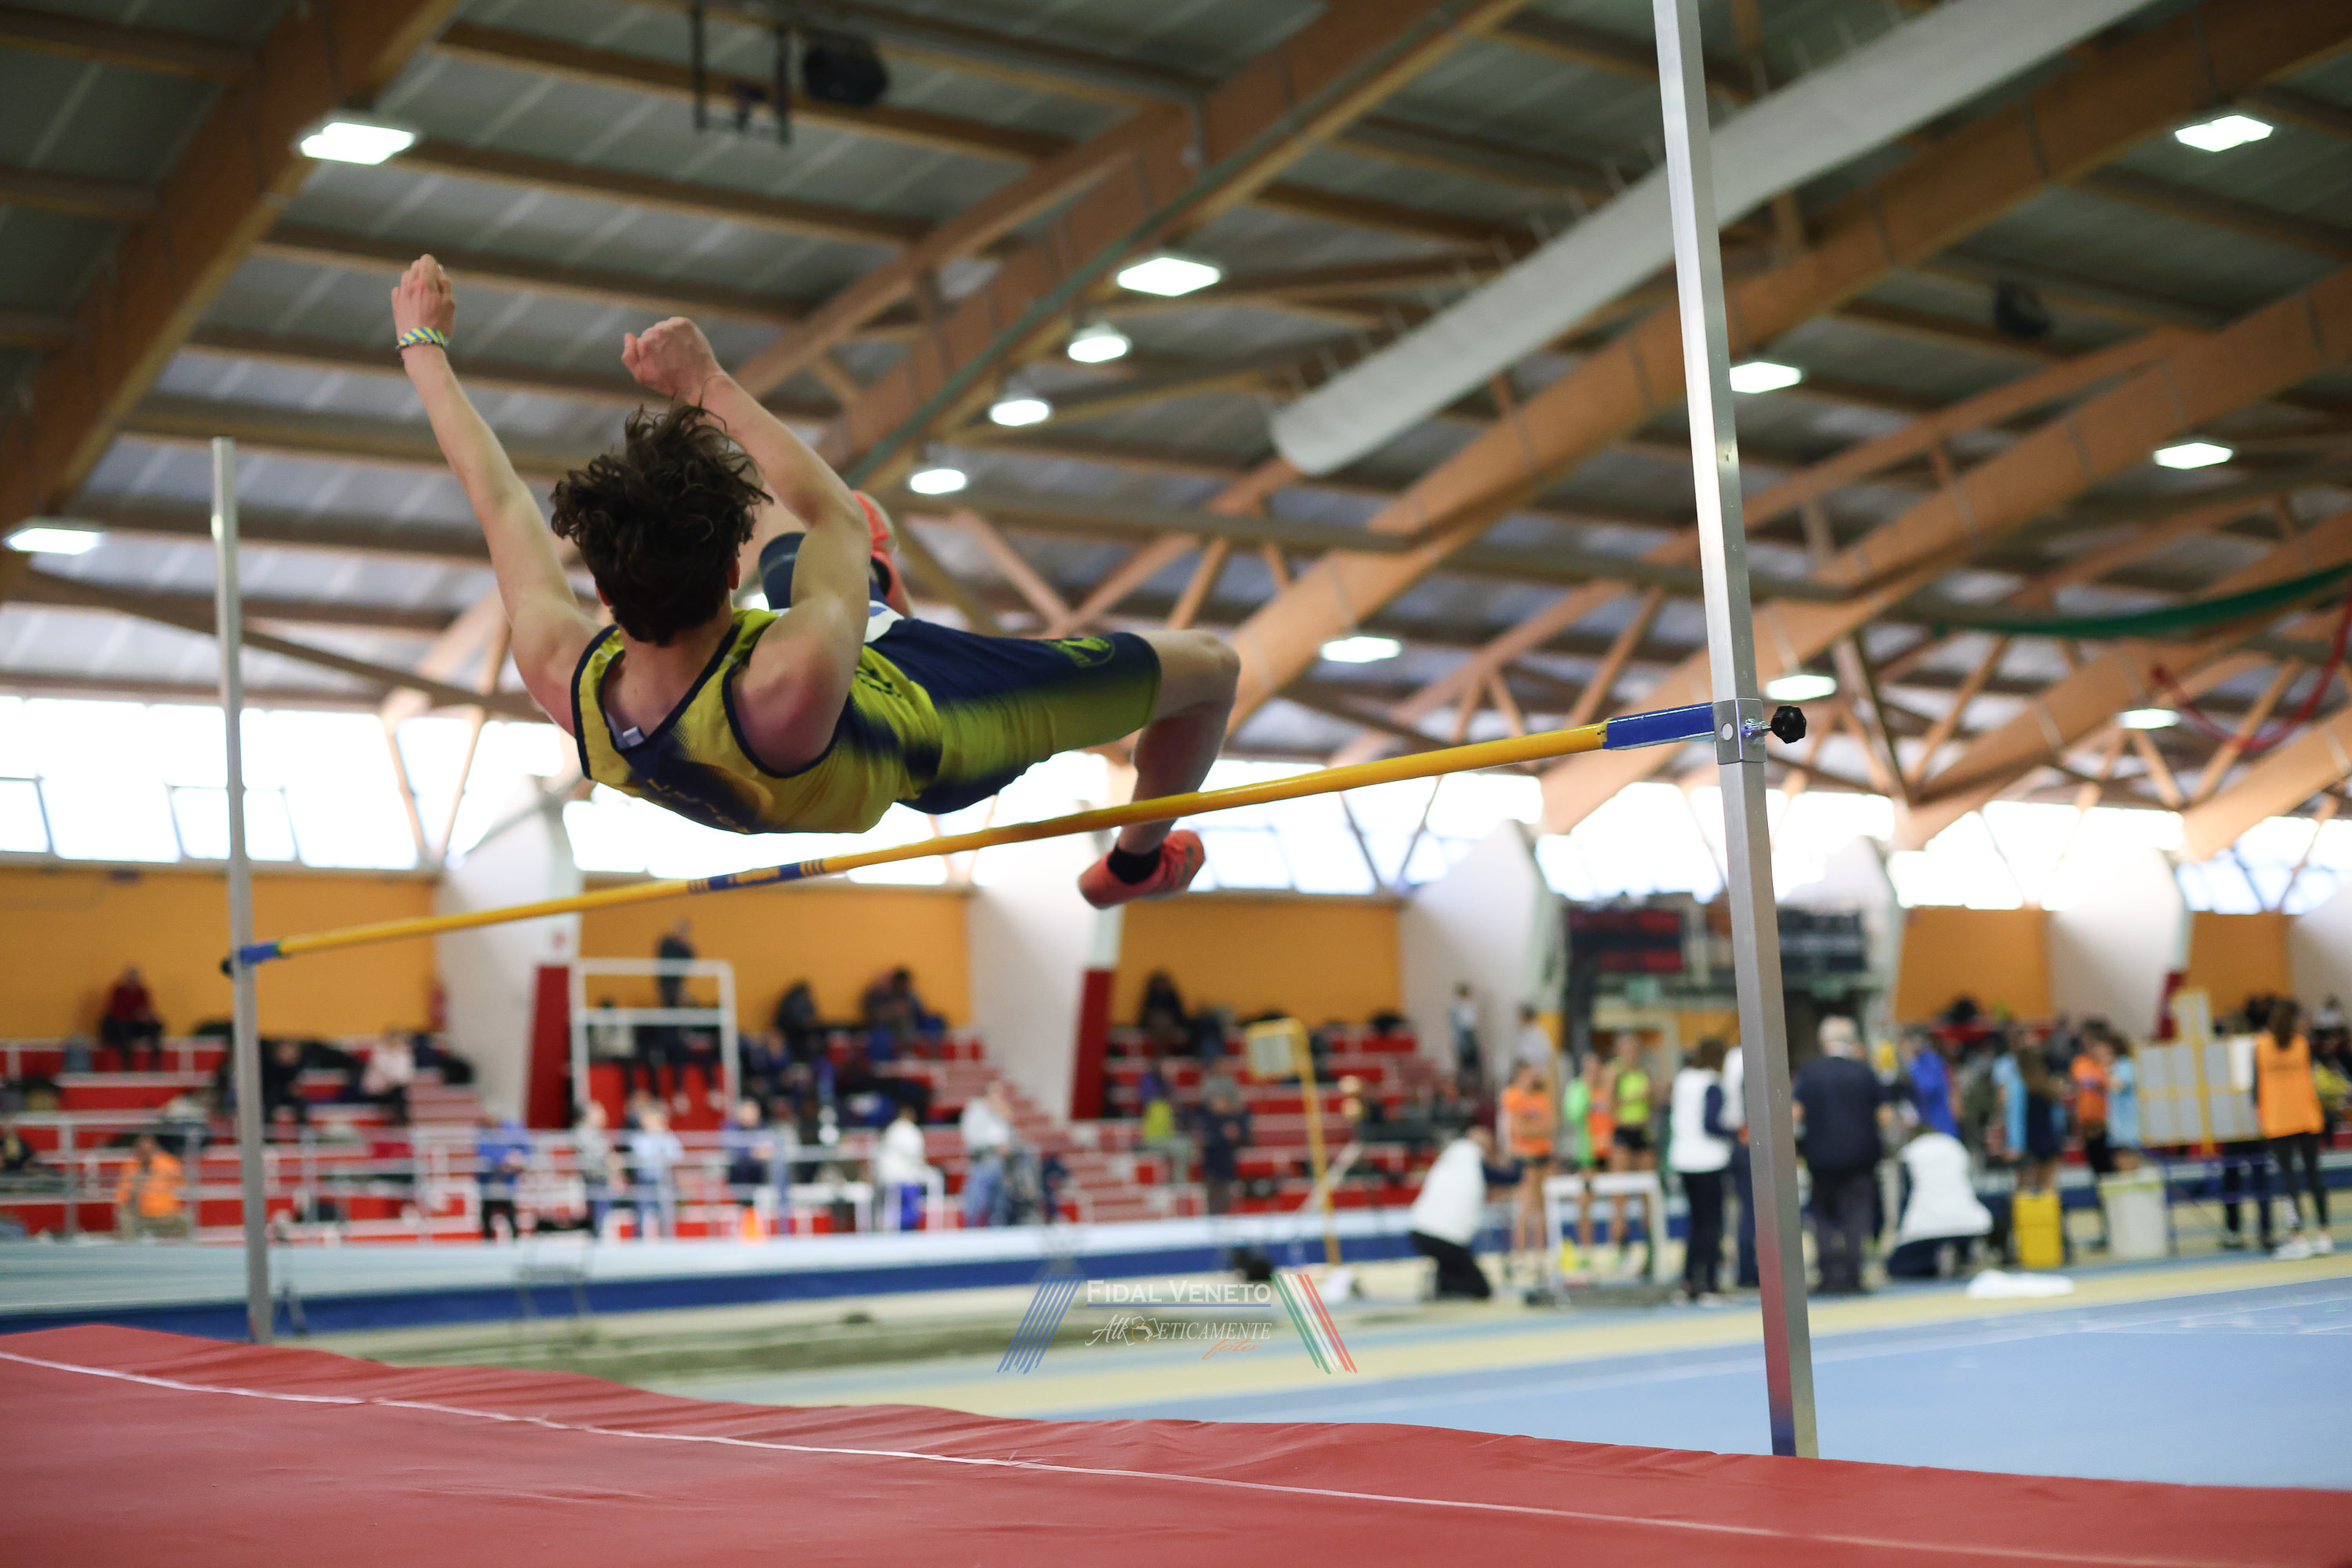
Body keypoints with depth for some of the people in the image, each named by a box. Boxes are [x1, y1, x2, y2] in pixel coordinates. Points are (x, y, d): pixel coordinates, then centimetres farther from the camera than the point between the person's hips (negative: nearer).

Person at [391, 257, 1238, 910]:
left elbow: (494, 491, -21)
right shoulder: (788, 688, -51)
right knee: (1209, 664, 12)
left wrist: (423, 343, -7)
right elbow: (830, 514, -35)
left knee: (784, 514, 30)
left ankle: (874, 594, 66)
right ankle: (1137, 863, 41)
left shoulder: (563, 677, -36)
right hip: (937, 715, -6)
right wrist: (709, 385, -37)